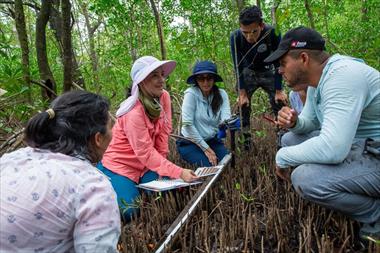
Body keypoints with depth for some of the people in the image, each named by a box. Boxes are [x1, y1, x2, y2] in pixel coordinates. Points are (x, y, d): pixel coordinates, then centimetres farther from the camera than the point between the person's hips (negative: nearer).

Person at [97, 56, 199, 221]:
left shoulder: (164, 97, -9)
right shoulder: (134, 113, -27)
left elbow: (163, 135, -4)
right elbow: (146, 152, -27)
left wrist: (162, 164, -6)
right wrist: (179, 173, -32)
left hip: (144, 165, 6)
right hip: (119, 165, -6)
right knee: (130, 213, -15)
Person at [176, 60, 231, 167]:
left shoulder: (221, 94, -5)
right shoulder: (191, 93, -17)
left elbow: (226, 118, -16)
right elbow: (187, 124, -19)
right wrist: (206, 148, -15)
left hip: (212, 140, 4)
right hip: (190, 142, -4)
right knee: (211, 166, -22)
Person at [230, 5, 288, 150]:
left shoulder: (273, 33, -31)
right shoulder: (235, 37, -28)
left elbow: (278, 63, -21)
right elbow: (238, 67, -21)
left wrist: (278, 90, -21)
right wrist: (242, 94, -23)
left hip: (268, 72, 0)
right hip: (248, 73, 1)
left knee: (280, 103, -9)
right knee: (243, 105, -9)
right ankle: (246, 142, 2)